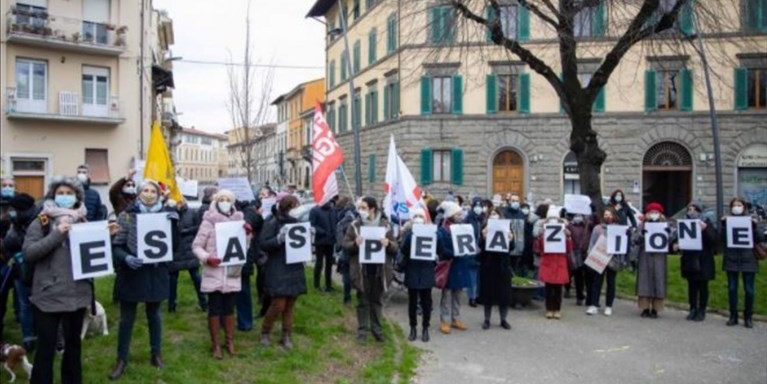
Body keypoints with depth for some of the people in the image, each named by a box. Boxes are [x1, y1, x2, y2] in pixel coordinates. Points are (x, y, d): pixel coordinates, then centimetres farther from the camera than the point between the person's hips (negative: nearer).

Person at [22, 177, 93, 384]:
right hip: (48, 295, -4)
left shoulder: (83, 222, 9)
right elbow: (27, 253, -13)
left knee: (73, 342, 16)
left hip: (77, 293, 4)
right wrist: (57, 235, -20)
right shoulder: (41, 222, -2)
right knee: (46, 346, 2)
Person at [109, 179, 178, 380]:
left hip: (156, 273, 2)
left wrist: (174, 223, -17)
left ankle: (156, 354, 30)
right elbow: (116, 246, -7)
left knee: (154, 314, 16)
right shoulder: (127, 216, -6)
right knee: (127, 318, 7)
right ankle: (122, 359, 21)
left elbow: (174, 245, -4)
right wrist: (126, 258, -26)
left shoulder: (165, 215, 1)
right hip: (131, 274, -2)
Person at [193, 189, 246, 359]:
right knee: (215, 309, 3)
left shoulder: (238, 220, 8)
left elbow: (243, 247, 12)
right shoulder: (209, 221, -2)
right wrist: (206, 258, -19)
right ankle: (215, 344, 15)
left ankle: (230, 342, 23)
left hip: (232, 272, 3)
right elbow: (196, 246, -3)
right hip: (214, 273, -3)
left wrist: (247, 235, -6)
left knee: (229, 308, 11)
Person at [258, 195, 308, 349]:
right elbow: (262, 244, -14)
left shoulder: (296, 222, 9)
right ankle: (265, 332, 17)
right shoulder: (272, 222, -10)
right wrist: (278, 239, -28)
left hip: (294, 268, 6)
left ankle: (287, 336, 21)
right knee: (278, 304, -6)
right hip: (277, 270, -6)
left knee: (290, 305, 10)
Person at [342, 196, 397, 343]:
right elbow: (345, 245, -2)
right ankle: (362, 330, 20)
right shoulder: (355, 225, -3)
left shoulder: (385, 225, -1)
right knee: (363, 301, 9)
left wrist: (388, 244, -20)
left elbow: (395, 247, 2)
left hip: (379, 270, 1)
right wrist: (355, 243, -22)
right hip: (361, 270, -1)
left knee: (377, 301, 14)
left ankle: (377, 328, 28)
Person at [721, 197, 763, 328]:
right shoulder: (727, 220, 5)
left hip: (748, 259, -1)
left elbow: (760, 238, -1)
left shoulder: (751, 220, 4)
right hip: (732, 259, 1)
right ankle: (733, 316, 15)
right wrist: (723, 225, -12)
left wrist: (754, 226, -16)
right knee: (732, 289, 5)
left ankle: (748, 317, 16)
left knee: (749, 290, 3)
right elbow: (722, 239, 0)